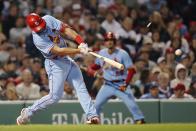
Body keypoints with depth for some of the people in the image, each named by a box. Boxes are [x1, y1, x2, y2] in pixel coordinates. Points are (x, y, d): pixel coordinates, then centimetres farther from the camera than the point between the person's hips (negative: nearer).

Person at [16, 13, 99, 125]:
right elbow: (59, 51, -29)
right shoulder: (38, 39, -26)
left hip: (67, 60, 7)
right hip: (55, 64, -7)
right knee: (55, 96, -7)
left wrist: (81, 42, -22)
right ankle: (28, 112, 8)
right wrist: (79, 50, -31)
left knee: (81, 88, -1)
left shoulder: (48, 19, -8)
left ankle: (92, 116, -4)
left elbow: (65, 29, -9)